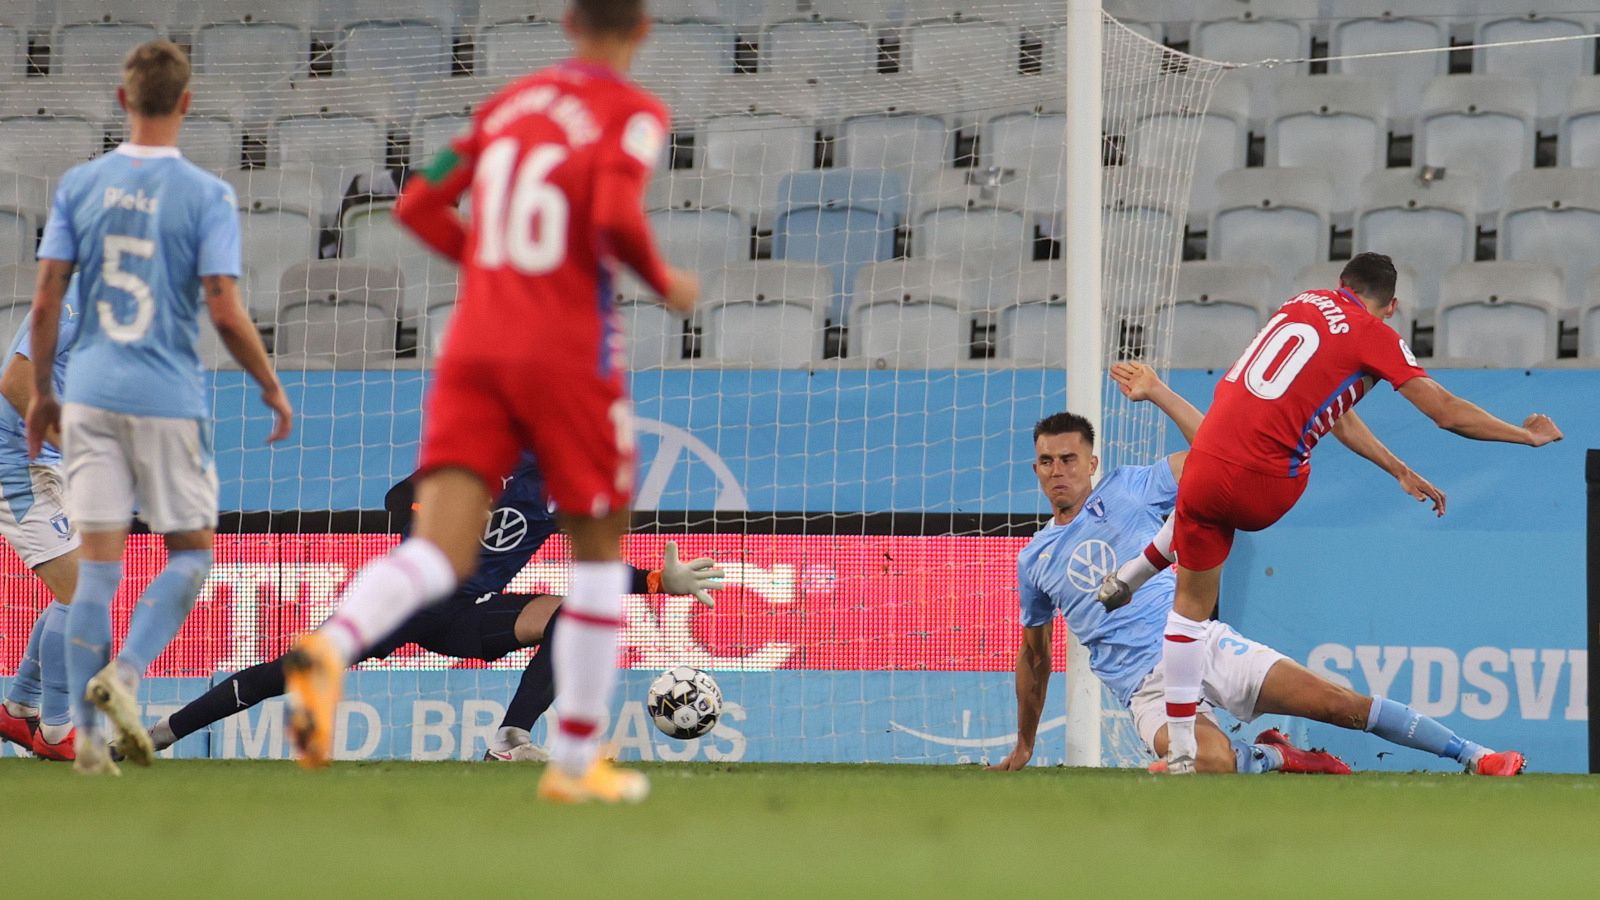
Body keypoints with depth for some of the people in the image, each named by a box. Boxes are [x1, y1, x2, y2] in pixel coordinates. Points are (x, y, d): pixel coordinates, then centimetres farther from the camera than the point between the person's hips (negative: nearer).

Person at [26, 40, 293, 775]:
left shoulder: (79, 185, 3)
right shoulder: (206, 196, -6)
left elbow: (45, 300, 2)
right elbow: (226, 311, -10)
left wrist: (41, 392, 14)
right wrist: (272, 388, 4)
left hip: (90, 396, 3)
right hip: (170, 401, -3)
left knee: (98, 561, 4)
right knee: (190, 554, 11)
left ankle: (86, 729, -1)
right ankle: (124, 674, -11)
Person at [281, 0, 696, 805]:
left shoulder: (509, 102, 14)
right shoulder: (634, 113, -3)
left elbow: (418, 204, 13)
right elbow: (616, 216, -20)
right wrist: (664, 284, -2)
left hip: (473, 348, 4)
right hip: (567, 353, -4)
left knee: (440, 553, -8)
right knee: (598, 551, 16)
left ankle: (328, 649, -39)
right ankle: (574, 762, 19)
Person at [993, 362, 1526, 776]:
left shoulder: (1126, 489, 9)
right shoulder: (1035, 560, 14)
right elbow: (1035, 656, 26)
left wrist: (1157, 393, 2)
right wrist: (1023, 747, 28)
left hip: (1203, 645, 0)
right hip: (1147, 688, 0)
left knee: (1339, 704, -12)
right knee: (1212, 763, -34)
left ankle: (1472, 756, -6)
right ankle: (1269, 758, -1)